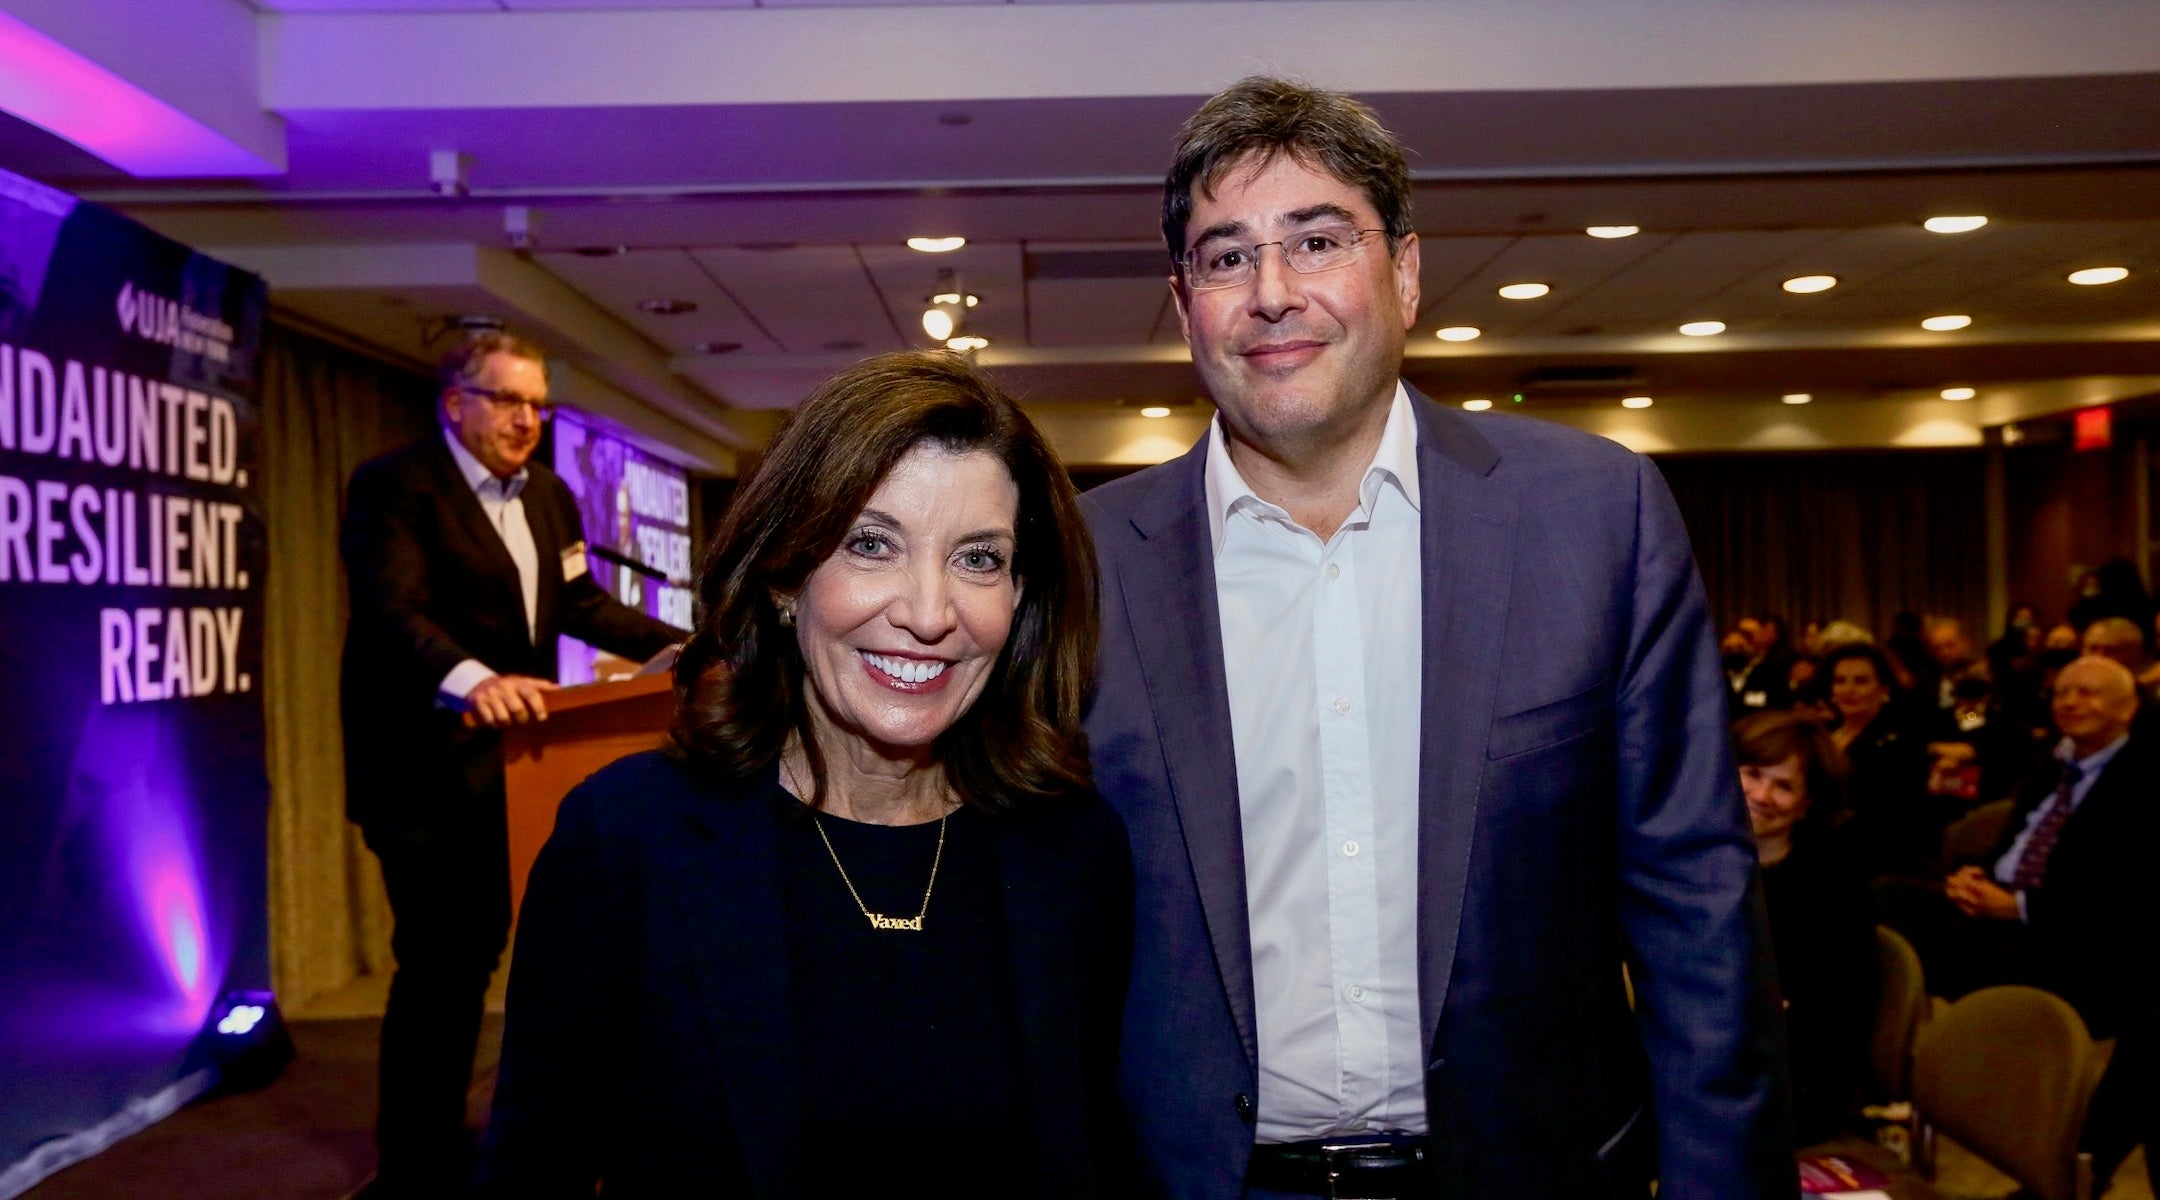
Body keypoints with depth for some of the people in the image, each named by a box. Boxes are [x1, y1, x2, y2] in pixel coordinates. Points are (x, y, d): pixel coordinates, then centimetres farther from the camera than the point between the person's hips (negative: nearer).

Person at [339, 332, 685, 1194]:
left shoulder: (549, 496, 12)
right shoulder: (394, 485, -12)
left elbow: (580, 603, 14)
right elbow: (391, 608, -26)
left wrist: (678, 647, 0)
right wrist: (470, 680, -45)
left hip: (506, 762, 8)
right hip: (424, 769, -8)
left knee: (478, 952, 18)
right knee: (437, 964, -4)